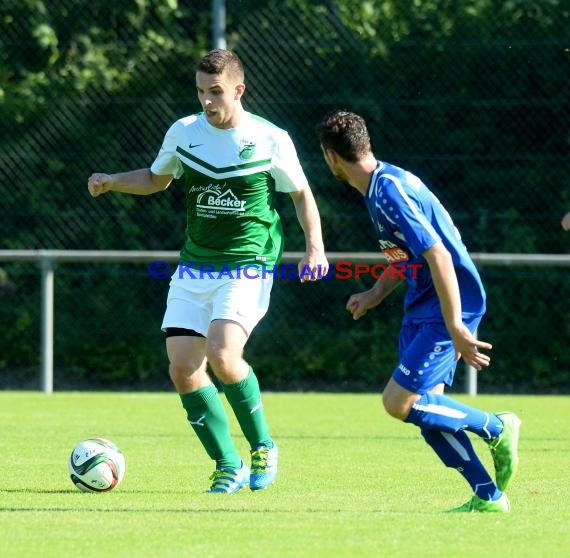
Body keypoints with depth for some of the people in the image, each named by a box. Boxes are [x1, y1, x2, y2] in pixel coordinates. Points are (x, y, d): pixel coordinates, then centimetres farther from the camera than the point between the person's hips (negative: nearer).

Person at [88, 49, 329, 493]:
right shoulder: (183, 133, 3)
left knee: (221, 354, -25)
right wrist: (111, 182, 4)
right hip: (193, 268, 5)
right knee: (182, 366, -8)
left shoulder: (271, 140, -7)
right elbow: (156, 180, 21)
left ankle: (262, 446, -1)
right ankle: (229, 468, 5)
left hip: (248, 268, -5)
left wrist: (315, 247, -7)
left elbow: (301, 194, 6)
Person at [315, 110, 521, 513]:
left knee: (400, 402, -14)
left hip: (449, 306, -10)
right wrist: (375, 294, 22)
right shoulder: (381, 184, 9)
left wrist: (455, 328, -28)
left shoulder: (390, 192, -22)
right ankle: (488, 495, 8)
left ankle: (497, 428, 2)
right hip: (422, 307, 10)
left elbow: (439, 257, -27)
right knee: (425, 409, 4)